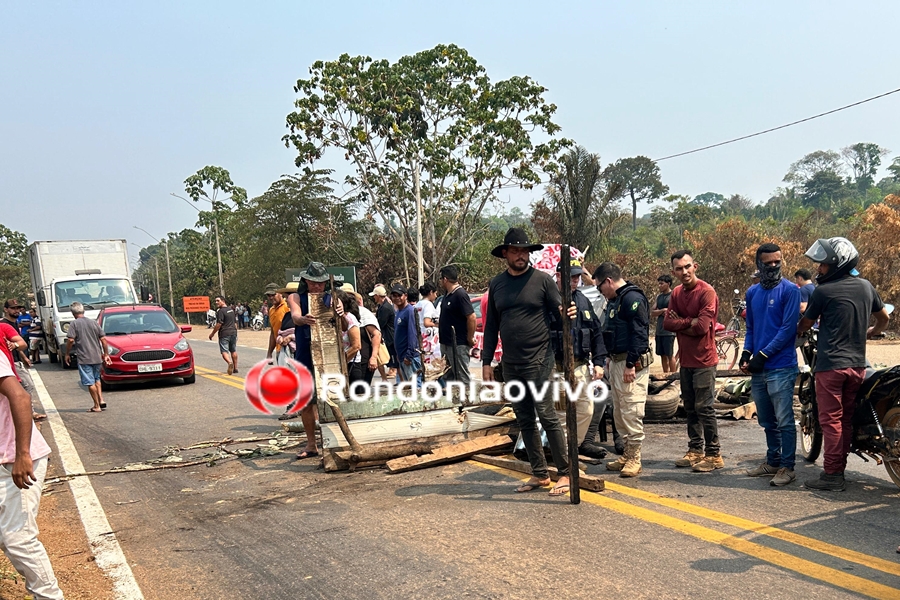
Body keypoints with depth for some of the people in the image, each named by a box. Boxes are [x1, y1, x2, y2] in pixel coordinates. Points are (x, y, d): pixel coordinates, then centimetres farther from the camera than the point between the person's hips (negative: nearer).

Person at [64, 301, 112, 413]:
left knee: (90, 382, 0)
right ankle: (101, 401, 13)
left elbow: (70, 340, -14)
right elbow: (103, 339, 8)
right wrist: (106, 354, 13)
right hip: (97, 357, 5)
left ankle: (97, 406, 2)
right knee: (96, 379, 22)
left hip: (84, 358, -5)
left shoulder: (74, 324, -5)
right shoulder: (93, 322, 9)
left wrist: (67, 354, -1)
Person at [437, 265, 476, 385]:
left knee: (462, 377, -4)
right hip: (446, 343, 10)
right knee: (448, 376, 17)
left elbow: (471, 317, -23)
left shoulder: (460, 294, -18)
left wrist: (470, 338, -17)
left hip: (458, 345, -10)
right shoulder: (447, 294, 10)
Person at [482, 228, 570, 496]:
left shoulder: (542, 279, -3)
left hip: (538, 360, -5)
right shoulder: (496, 284, 9)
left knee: (547, 416, -5)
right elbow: (491, 325, 12)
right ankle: (539, 474, 20)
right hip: (510, 364, 5)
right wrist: (486, 361, 9)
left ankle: (565, 473, 6)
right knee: (524, 421, 10)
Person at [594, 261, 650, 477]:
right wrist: (610, 359, 17)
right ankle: (627, 454, 24)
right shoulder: (614, 300, 17)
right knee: (619, 412, 14)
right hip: (616, 361, 11)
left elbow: (639, 333, -20)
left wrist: (631, 364, -22)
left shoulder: (633, 298, -14)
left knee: (631, 411, -6)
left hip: (632, 364, -11)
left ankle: (634, 459, 1)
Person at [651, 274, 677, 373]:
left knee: (670, 355, -3)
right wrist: (663, 310, -9)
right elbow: (652, 313, 9)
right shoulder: (659, 296, 14)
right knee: (662, 355, 10)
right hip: (659, 331, 6)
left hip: (669, 331, -6)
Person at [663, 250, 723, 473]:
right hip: (686, 360, 8)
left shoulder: (707, 292, -14)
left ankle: (714, 455, 5)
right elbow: (667, 323, 1)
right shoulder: (676, 293, 9)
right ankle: (695, 450, 25)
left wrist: (680, 322, -8)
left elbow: (702, 326, -21)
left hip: (703, 360, -8)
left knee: (704, 408, -4)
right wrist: (689, 322, -12)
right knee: (690, 407, 14)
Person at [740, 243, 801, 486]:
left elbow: (788, 328, -12)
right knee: (767, 421, 15)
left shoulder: (789, 290, -6)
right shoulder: (752, 292, 13)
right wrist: (746, 352, 2)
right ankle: (773, 462, 27)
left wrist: (763, 355, -14)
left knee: (784, 421, -2)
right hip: (758, 369, 6)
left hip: (781, 368, -6)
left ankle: (787, 467, 6)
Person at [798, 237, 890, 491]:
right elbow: (884, 316, 24)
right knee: (845, 419, 12)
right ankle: (840, 469, 17)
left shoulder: (823, 291, -9)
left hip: (830, 364, -6)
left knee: (831, 419, -3)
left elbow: (806, 324, 3)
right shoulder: (866, 287, 9)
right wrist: (873, 331, 44)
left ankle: (832, 475, -2)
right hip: (857, 364, 6)